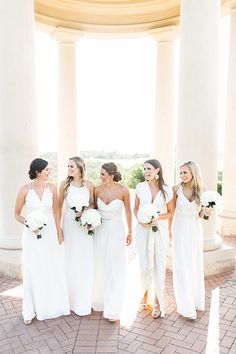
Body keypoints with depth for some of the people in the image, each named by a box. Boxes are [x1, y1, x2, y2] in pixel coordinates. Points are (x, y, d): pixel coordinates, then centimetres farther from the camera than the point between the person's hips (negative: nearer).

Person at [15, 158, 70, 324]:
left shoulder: (51, 188, -4)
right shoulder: (25, 190, -11)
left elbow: (56, 212, 5)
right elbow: (17, 214, -2)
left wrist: (59, 232, 5)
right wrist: (29, 224, -18)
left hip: (50, 233, 3)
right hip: (32, 235, -2)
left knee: (54, 269, 12)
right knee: (33, 271, 6)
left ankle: (54, 304, 33)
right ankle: (31, 310, 24)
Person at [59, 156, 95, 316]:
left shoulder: (89, 184, -3)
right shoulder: (65, 184, -3)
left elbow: (93, 204, 6)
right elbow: (59, 206, 3)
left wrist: (84, 211, -13)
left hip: (85, 224, 0)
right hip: (69, 224, 0)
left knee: (86, 261, 6)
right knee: (71, 260, 7)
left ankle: (85, 300, 25)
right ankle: (73, 299, 24)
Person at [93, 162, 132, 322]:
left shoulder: (123, 190, -13)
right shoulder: (97, 190, -5)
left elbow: (128, 212, -1)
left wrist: (130, 232, 4)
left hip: (116, 232, -3)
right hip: (100, 231, 3)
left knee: (115, 270, 2)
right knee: (101, 268, 13)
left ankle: (113, 309, 14)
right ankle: (101, 301, 34)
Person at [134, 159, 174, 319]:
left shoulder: (167, 190, -4)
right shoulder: (140, 187, -1)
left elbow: (171, 212, 5)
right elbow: (136, 208, 8)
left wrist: (158, 218, -12)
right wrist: (140, 220, -10)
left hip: (160, 231, 0)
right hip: (143, 230, 1)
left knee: (159, 266, 4)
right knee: (145, 266, 2)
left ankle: (158, 302, 20)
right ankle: (144, 294, 33)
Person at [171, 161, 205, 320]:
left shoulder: (199, 191, -1)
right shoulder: (177, 189, -9)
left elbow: (200, 215, 7)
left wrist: (204, 210, -14)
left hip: (195, 230, 3)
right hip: (181, 230, -3)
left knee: (196, 265, 14)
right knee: (182, 267, 0)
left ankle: (196, 299, 32)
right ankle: (187, 306, 9)